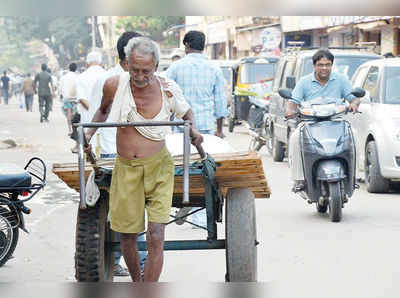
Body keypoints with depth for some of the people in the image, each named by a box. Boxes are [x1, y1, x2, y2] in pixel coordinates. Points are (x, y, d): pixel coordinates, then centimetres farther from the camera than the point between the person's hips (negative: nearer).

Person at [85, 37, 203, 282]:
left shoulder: (167, 90, -6)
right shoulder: (114, 85, -4)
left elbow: (187, 113, 14)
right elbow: (103, 110, 20)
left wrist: (193, 130, -6)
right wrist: (89, 135, 9)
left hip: (159, 167, -2)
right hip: (126, 168, 2)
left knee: (156, 238, -11)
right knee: (128, 238, 7)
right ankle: (137, 283, 33)